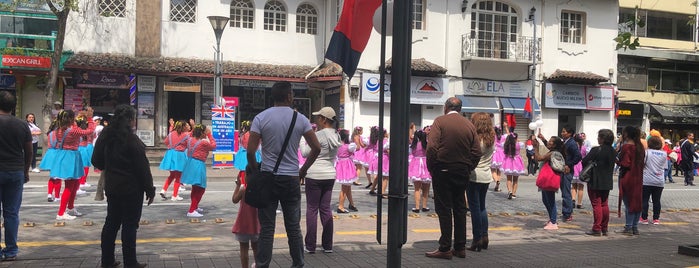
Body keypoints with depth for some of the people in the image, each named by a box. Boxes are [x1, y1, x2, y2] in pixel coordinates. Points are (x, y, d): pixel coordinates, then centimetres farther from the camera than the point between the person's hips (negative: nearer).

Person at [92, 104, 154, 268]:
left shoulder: (105, 136, 3)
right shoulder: (131, 140, -18)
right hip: (131, 188, -7)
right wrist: (150, 190, -10)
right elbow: (142, 167, -17)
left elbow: (96, 161, 11)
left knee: (111, 223, 15)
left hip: (111, 187, 7)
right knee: (130, 225, 0)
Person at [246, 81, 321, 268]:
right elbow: (316, 148, -1)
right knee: (294, 227, 10)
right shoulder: (300, 119, 0)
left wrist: (255, 170, 7)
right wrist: (304, 169, 11)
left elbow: (250, 150, -9)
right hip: (292, 178, 1)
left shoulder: (261, 118, -4)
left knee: (267, 228, 3)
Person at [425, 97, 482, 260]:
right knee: (460, 209, 12)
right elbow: (477, 152, 3)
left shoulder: (440, 121, -6)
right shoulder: (469, 125, 6)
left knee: (444, 210, -1)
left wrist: (431, 168, -6)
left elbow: (432, 147, -16)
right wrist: (468, 169, 12)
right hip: (462, 173, 4)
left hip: (442, 172, -4)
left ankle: (445, 248, 1)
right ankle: (460, 247, 16)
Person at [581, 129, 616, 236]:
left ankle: (596, 229, -1)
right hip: (607, 182, 6)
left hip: (595, 182, -6)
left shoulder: (596, 150, -17)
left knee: (596, 205, -2)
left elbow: (584, 161, -16)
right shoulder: (613, 151, 3)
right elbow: (612, 164, 12)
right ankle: (604, 228, 19)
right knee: (604, 204, 14)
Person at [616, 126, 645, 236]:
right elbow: (642, 163, 12)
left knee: (628, 202, -3)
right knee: (637, 202, 10)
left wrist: (617, 161, -3)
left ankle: (629, 228, 0)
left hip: (627, 177, -7)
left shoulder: (626, 146, -14)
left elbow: (625, 164, -18)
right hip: (638, 178, 7)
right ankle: (635, 227, 16)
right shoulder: (639, 146, 9)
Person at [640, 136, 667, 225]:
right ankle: (656, 219, 12)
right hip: (659, 181, 3)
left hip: (647, 180, -3)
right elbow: (665, 167, 8)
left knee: (644, 200, 3)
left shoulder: (647, 152, -7)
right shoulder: (664, 154, 4)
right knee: (657, 201, 8)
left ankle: (644, 218, 4)